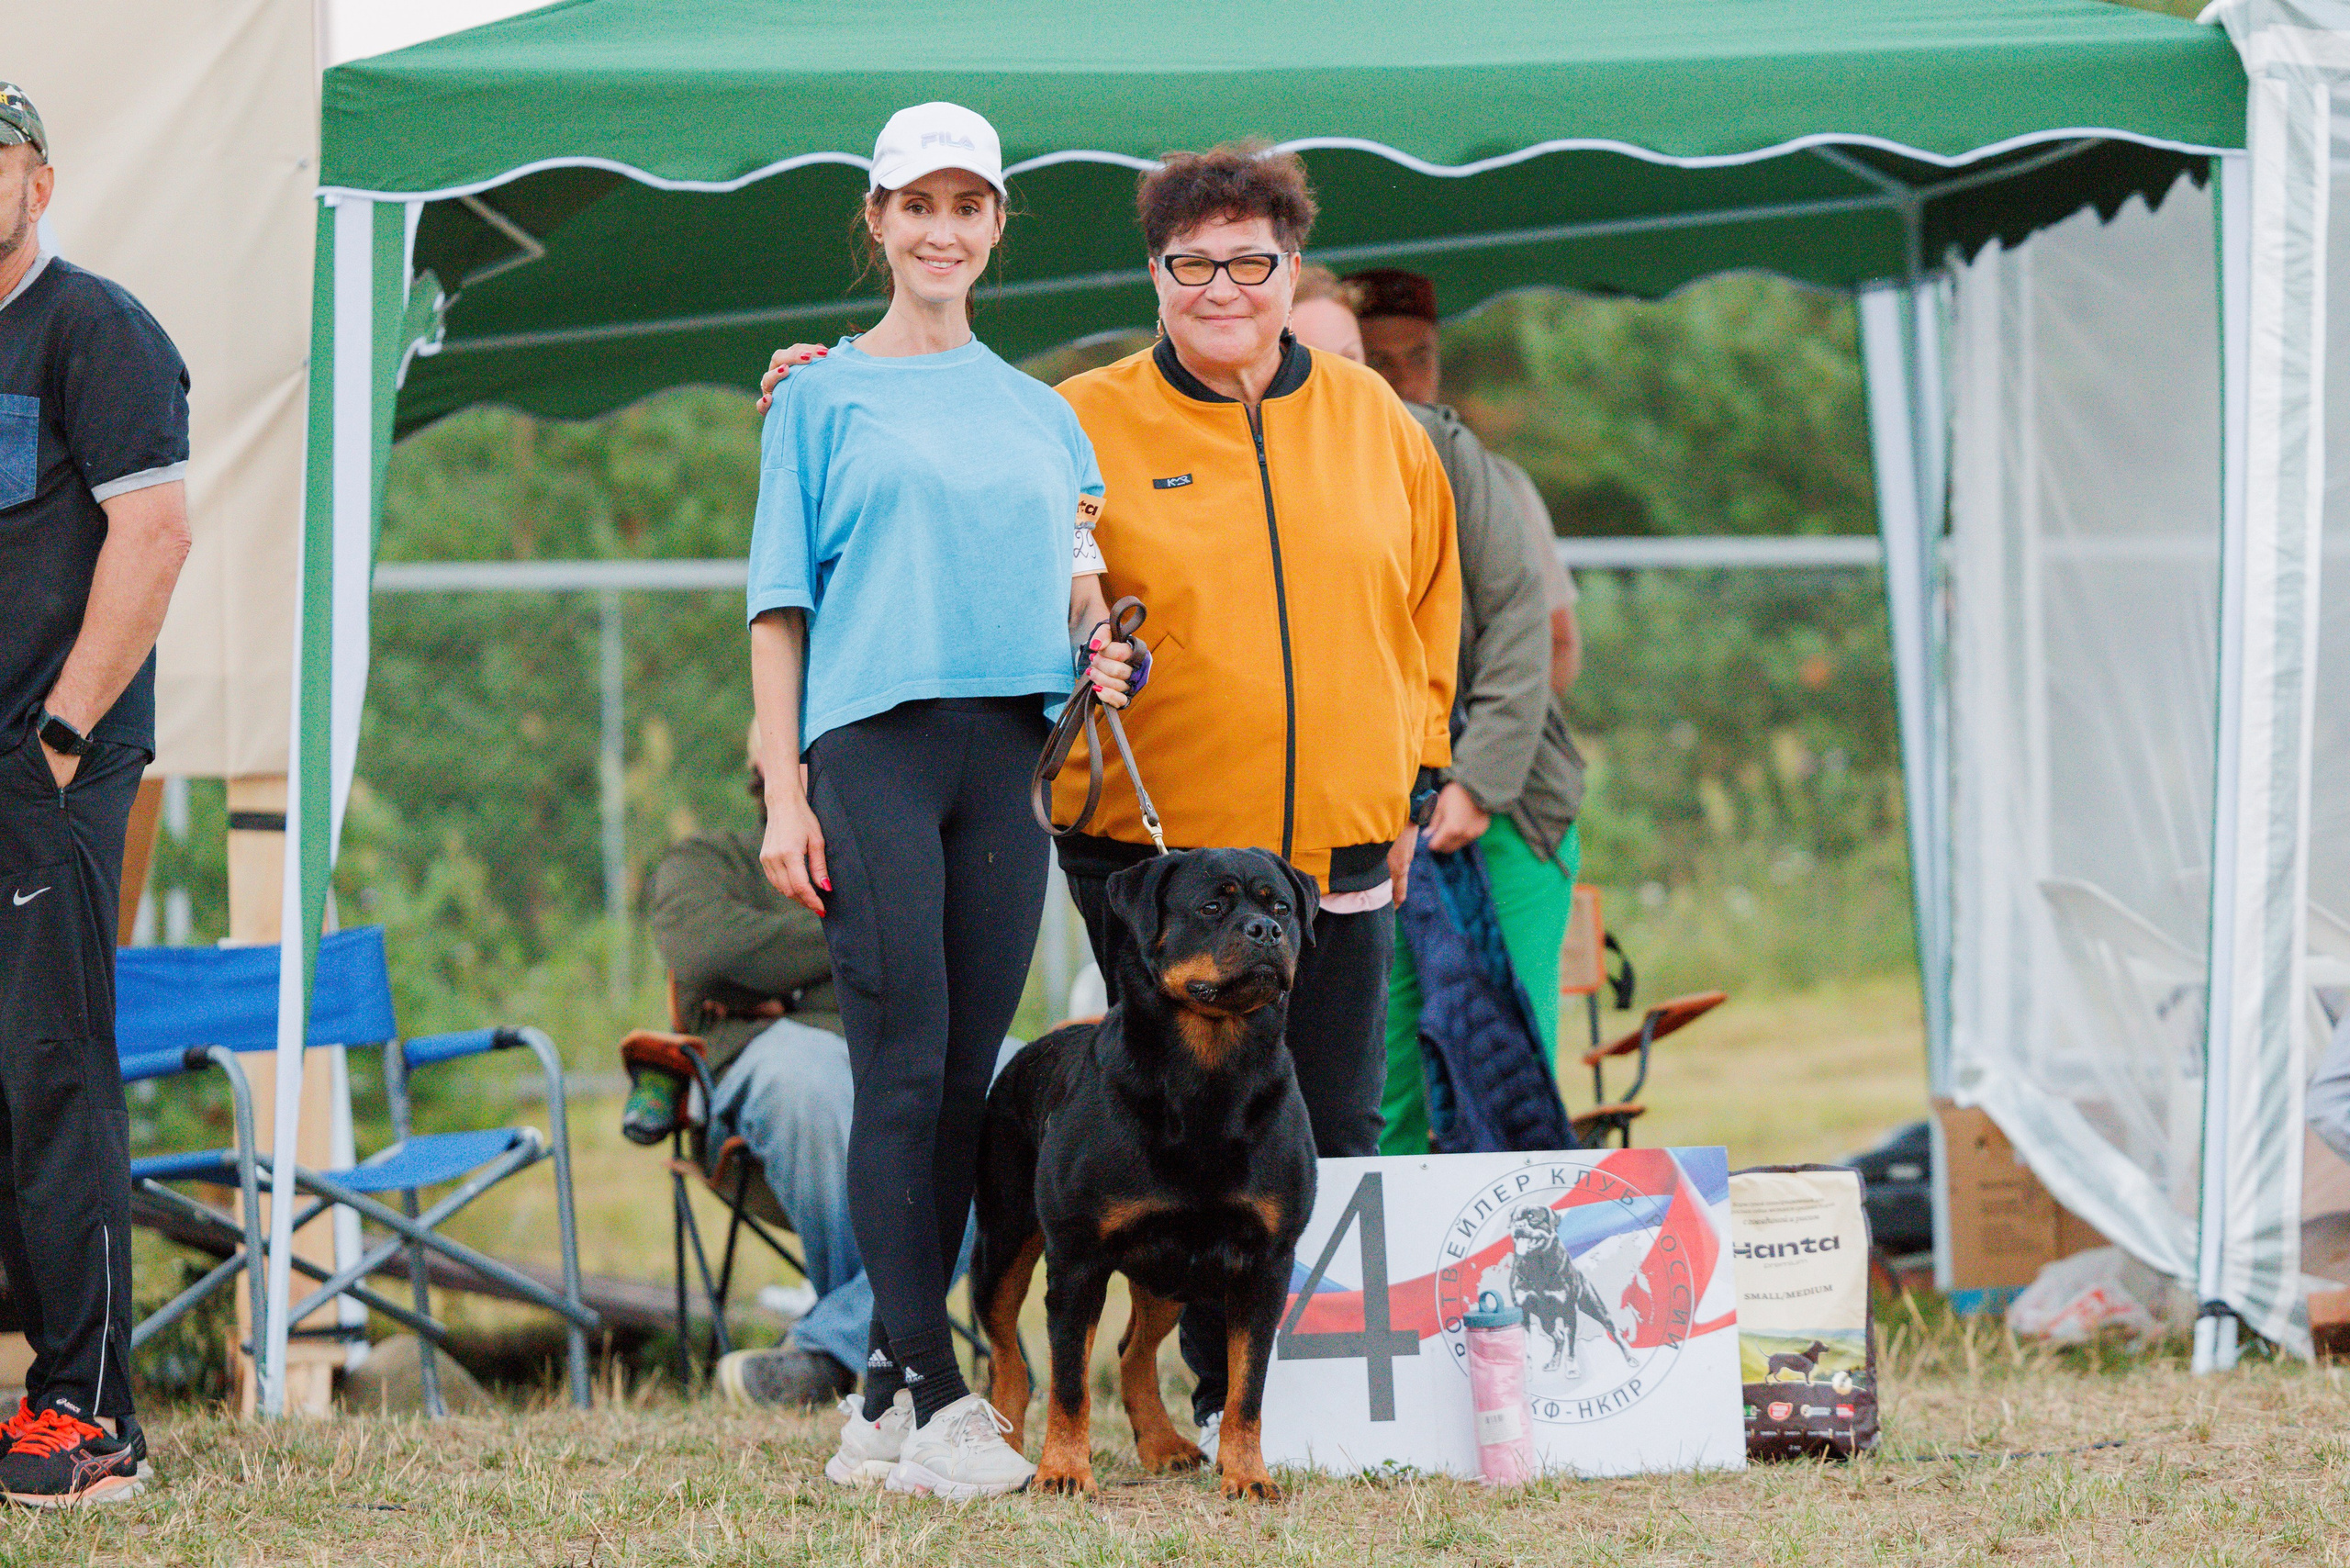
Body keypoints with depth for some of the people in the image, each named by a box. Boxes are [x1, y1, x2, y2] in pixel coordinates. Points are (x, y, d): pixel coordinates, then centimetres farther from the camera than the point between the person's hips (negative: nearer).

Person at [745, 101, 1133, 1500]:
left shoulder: (1038, 412, 18)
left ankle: (887, 1394, 6)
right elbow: (782, 602, 3)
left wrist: (1101, 639, -2)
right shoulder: (825, 401, 7)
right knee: (902, 1069, -10)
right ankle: (932, 1398, -13)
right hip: (870, 748, -4)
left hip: (1006, 754, 4)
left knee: (969, 1075, 1)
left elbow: (1074, 572, 22)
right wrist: (784, 792, -5)